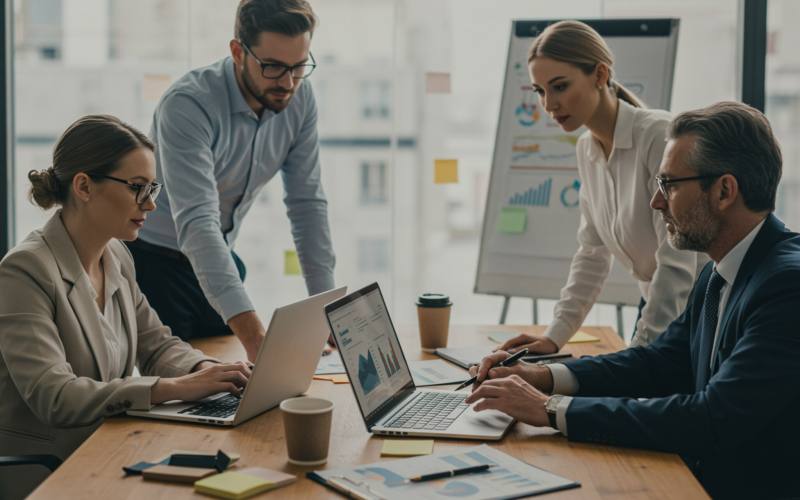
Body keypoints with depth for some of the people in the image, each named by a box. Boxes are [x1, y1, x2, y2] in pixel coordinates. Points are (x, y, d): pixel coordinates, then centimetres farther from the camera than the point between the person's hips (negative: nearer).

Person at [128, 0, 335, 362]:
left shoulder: (299, 99, -10)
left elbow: (307, 203, -4)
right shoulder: (187, 106, -30)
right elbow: (196, 223, -40)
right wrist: (253, 335, -50)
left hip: (221, 258, 6)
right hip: (152, 261, -5)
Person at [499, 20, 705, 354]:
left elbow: (678, 264, -25)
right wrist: (554, 337, 0)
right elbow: (592, 254, 8)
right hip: (655, 308, 7)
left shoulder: (660, 136, -21)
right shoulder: (587, 149, 2)